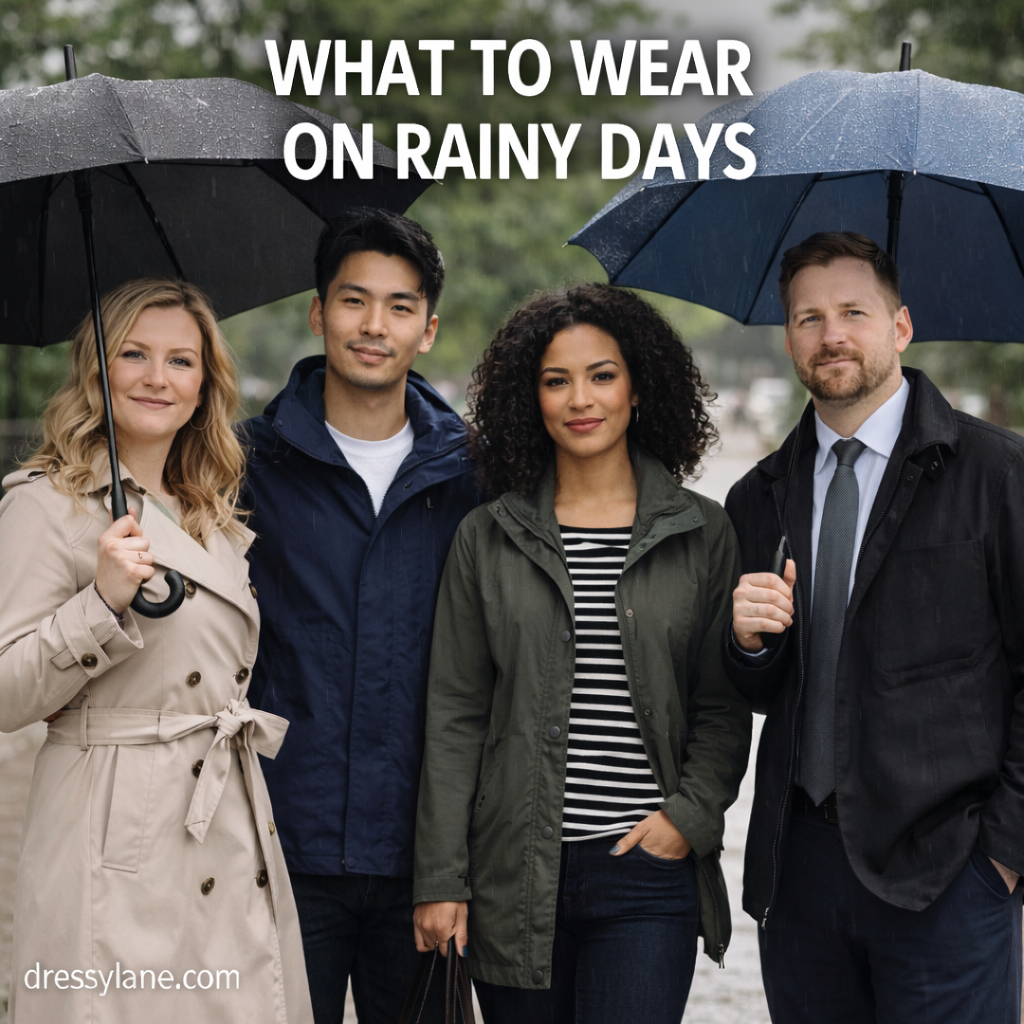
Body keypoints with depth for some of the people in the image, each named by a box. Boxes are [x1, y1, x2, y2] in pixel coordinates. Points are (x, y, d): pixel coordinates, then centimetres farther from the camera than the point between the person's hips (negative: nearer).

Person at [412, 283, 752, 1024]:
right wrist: (440, 876, 0)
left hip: (649, 877, -1)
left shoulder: (702, 534, 5)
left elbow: (726, 705, 7)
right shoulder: (488, 537, 5)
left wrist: (692, 814, -8)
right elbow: (455, 715, 4)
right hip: (515, 874, 1)